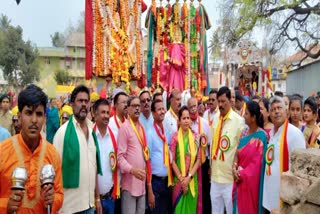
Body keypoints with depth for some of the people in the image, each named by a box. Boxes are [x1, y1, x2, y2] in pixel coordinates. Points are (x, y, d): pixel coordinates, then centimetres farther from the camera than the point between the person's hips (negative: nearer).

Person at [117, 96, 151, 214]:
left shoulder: (141, 127, 13)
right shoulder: (124, 127, -9)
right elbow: (120, 156, -13)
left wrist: (148, 179, 14)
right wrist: (132, 169, -26)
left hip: (142, 182, 7)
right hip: (129, 183, -7)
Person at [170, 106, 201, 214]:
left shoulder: (195, 137, 2)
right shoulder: (175, 137, -5)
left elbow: (198, 159, 0)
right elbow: (172, 160, -6)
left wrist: (189, 177, -10)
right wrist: (181, 178, -10)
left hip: (192, 180, 2)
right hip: (179, 180, -2)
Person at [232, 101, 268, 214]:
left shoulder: (261, 136, -16)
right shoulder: (244, 132, 5)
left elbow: (257, 162, -17)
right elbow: (237, 153, 5)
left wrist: (242, 174, -14)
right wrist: (234, 168, -11)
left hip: (251, 180, -6)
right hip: (240, 179, 6)